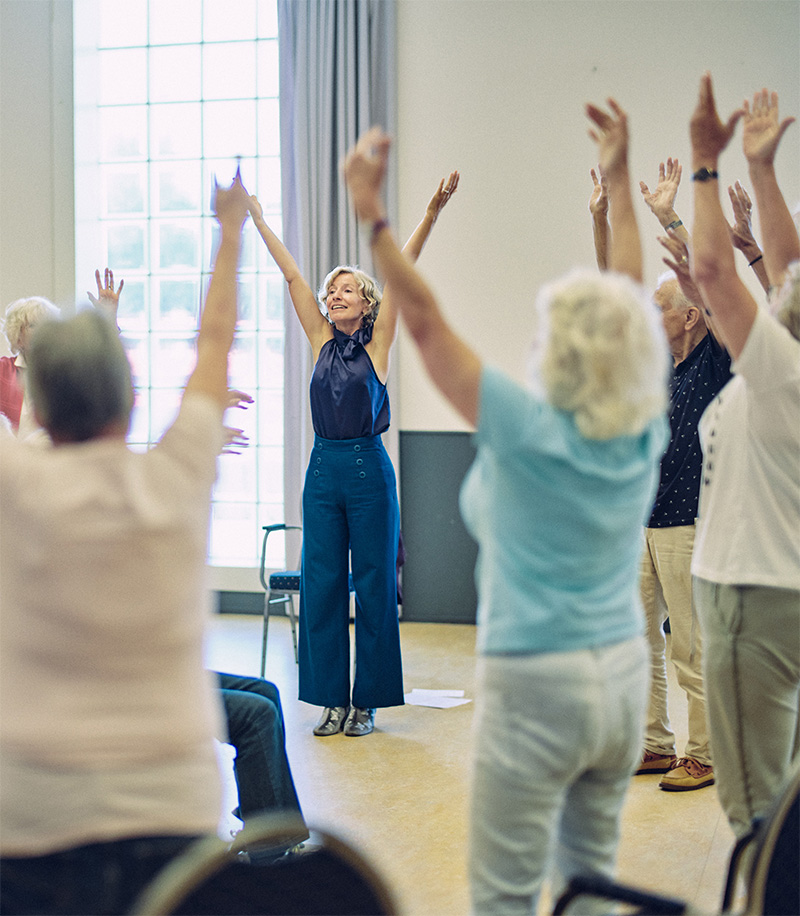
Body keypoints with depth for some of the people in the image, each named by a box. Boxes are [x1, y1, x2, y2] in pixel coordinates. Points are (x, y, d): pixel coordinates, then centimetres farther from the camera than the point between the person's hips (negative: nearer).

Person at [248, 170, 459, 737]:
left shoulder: (378, 344, 1)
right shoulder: (322, 342, 10)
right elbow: (292, 275, 11)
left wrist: (431, 215, -13)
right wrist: (257, 219, 14)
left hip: (368, 468, -4)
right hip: (323, 468, 4)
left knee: (373, 586, 2)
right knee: (321, 585, 5)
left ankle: (367, 701, 11)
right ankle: (332, 700, 14)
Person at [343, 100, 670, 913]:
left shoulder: (529, 433, -17)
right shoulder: (645, 439, -1)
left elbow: (425, 322, -15)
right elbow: (629, 300, 11)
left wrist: (371, 213, -10)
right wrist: (619, 181, 20)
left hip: (534, 685, -7)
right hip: (623, 677, 7)